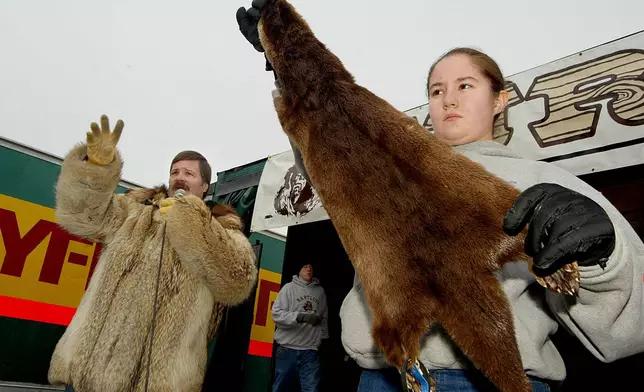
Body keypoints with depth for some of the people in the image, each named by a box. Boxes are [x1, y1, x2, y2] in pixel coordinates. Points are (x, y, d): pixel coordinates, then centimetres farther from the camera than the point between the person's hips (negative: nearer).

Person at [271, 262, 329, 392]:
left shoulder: (320, 291, 9)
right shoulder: (289, 287, 0)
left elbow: (324, 318, 16)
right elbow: (276, 313, -10)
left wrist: (323, 337, 11)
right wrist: (301, 316, -19)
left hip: (310, 350, 2)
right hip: (288, 348, -1)